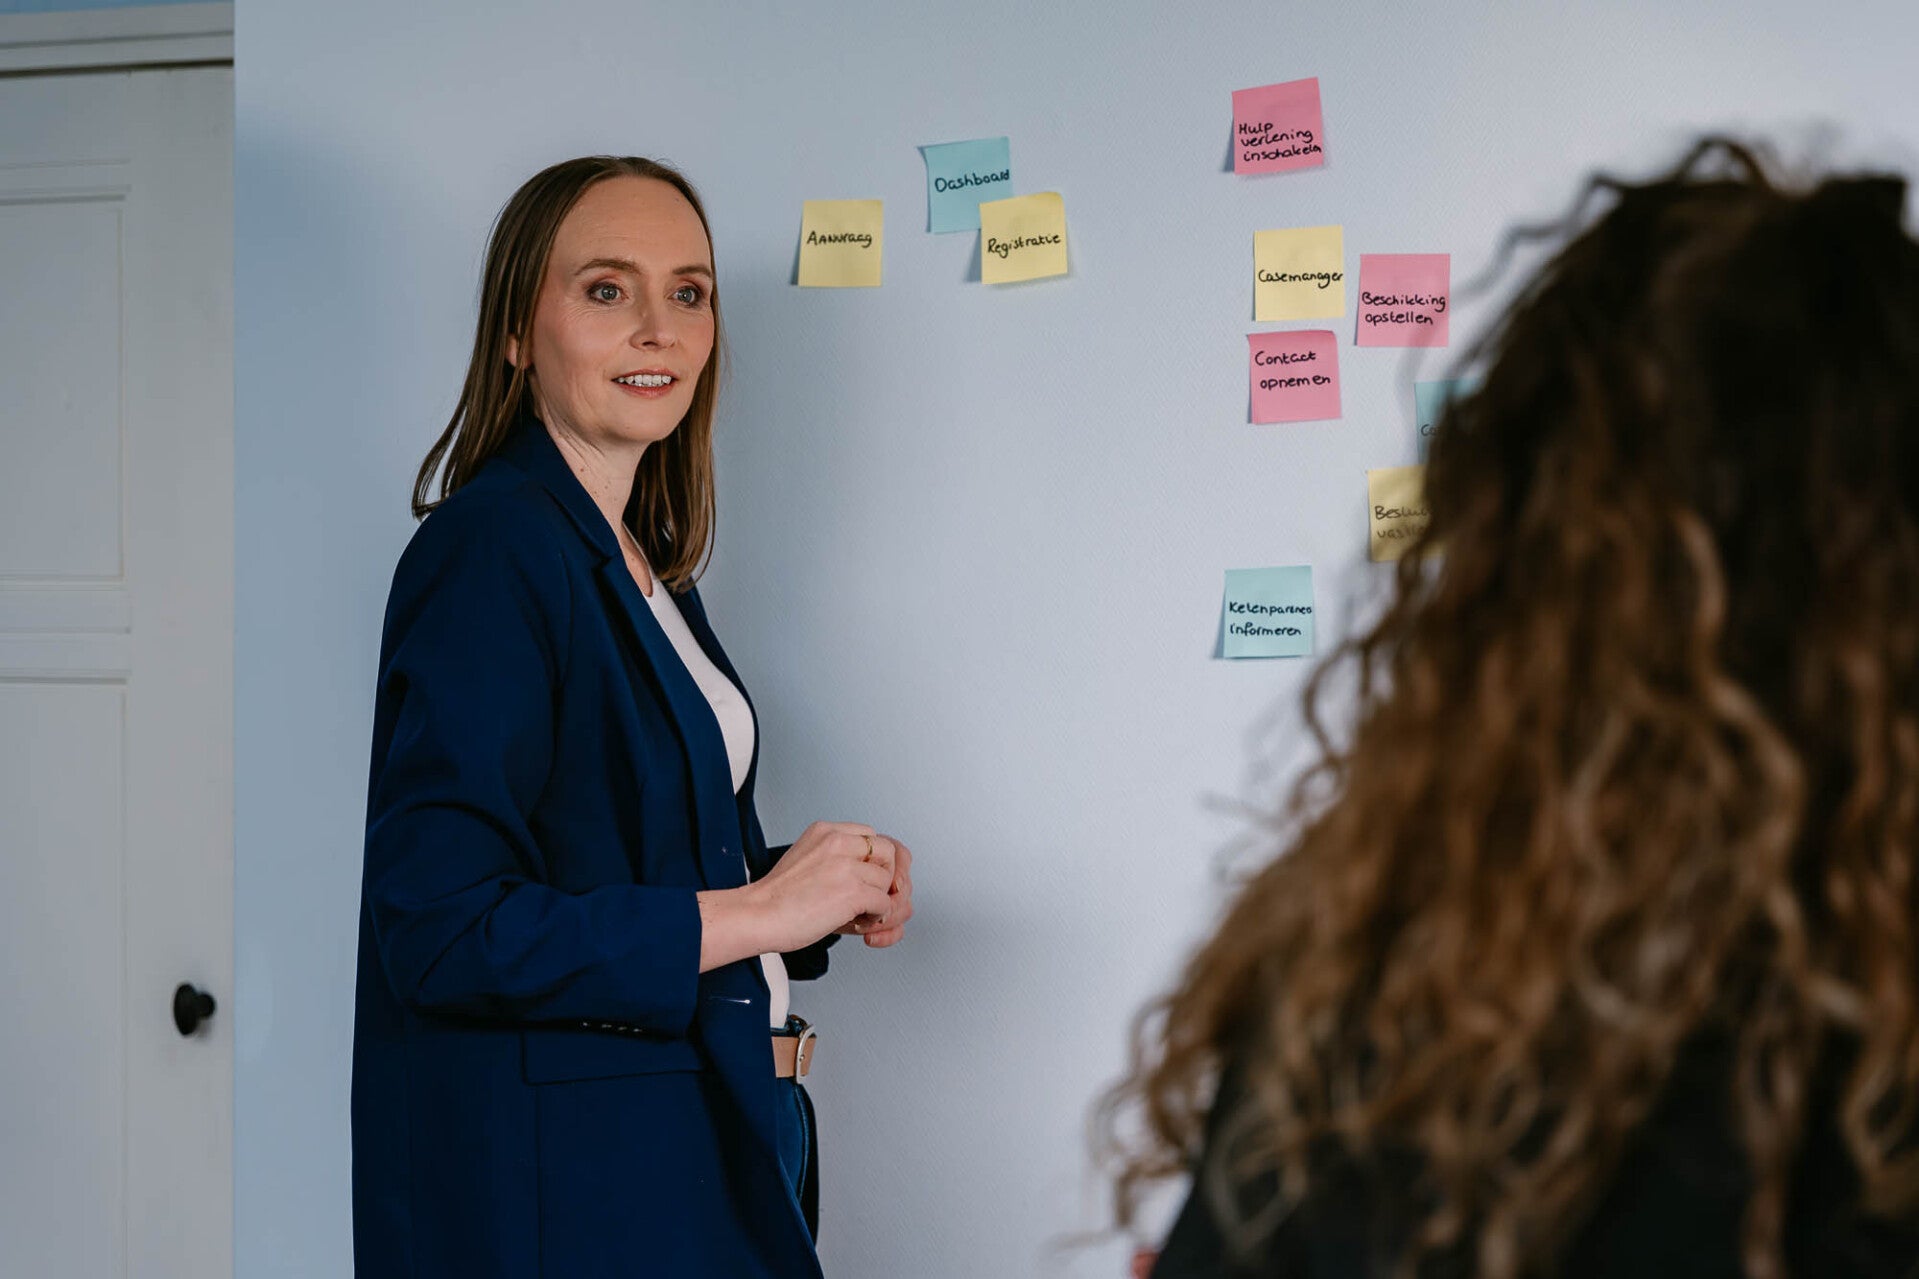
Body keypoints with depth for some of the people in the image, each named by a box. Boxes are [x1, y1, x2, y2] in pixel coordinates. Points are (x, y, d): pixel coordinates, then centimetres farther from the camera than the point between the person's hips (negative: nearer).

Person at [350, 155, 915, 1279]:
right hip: (559, 1182, -8)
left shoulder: (642, 565, 11)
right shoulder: (491, 550, -16)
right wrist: (761, 908, -19)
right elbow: (441, 931, -23)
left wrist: (827, 890, 0)